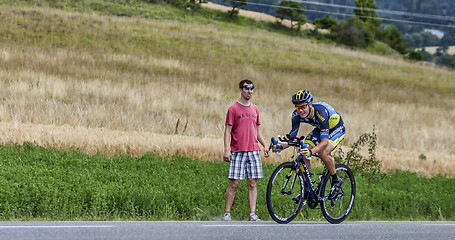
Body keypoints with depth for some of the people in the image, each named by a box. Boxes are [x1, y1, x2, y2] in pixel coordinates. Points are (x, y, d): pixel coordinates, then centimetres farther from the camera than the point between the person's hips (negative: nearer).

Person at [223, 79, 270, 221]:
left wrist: (264, 145, 13)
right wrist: (226, 149, -13)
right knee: (234, 183, -6)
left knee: (252, 183, 0)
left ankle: (252, 214, 0)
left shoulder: (254, 109, 15)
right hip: (238, 151, -5)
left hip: (253, 151, 5)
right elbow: (228, 131, -4)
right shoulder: (233, 109, -1)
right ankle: (227, 213, 1)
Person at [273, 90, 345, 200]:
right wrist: (281, 146, -34)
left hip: (336, 129, -6)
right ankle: (306, 190, -4)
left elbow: (324, 141, -43)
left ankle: (336, 181, -6)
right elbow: (292, 136, -14)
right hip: (319, 129, 6)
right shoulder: (297, 115, -22)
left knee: (323, 153, -31)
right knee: (303, 152, -15)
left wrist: (311, 152, -59)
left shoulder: (320, 112, -39)